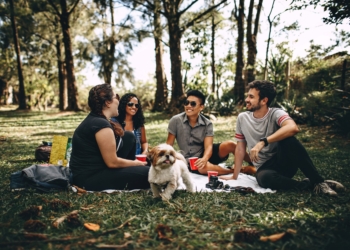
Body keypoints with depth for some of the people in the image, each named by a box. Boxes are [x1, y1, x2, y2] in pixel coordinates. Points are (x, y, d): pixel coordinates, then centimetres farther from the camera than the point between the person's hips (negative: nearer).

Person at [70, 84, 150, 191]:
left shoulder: (93, 119, 9)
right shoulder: (101, 124, -23)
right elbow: (112, 162, -20)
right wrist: (136, 163, -5)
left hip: (95, 168, 10)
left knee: (129, 137, 11)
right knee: (145, 173, -12)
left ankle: (127, 170, 20)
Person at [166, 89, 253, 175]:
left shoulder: (207, 124, -8)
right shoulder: (176, 120, -11)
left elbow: (208, 147, -17)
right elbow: (169, 145, -5)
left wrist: (204, 159, -40)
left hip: (205, 154, 2)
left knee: (229, 145, -24)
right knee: (204, 167, -37)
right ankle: (235, 171, -17)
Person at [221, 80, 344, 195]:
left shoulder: (276, 114, -11)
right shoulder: (242, 118, 1)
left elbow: (293, 128, -35)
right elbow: (240, 148, 7)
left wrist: (262, 142, -38)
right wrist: (235, 176, 6)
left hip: (284, 162, -1)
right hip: (265, 168, 2)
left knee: (287, 139, -33)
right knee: (263, 178, -37)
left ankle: (318, 181, -22)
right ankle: (309, 184, -18)